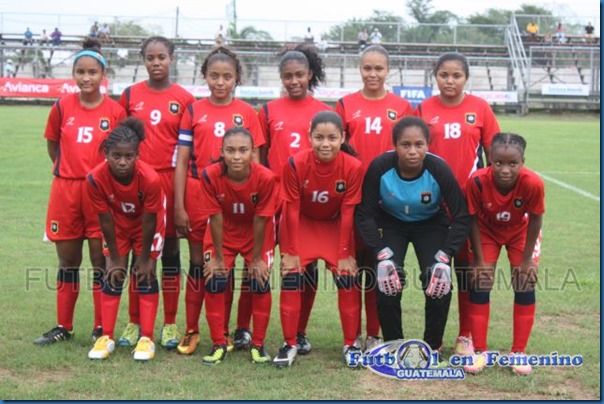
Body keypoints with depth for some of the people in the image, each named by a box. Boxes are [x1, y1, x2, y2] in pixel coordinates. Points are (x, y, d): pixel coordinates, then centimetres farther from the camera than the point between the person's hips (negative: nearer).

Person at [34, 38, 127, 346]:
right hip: (65, 190, 2)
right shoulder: (62, 107, 2)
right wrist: (66, 169, 10)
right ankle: (63, 327, 21)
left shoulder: (115, 111, -4)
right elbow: (52, 143, 14)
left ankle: (101, 329, 11)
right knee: (67, 261, 11)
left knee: (102, 262, 1)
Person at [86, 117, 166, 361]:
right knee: (113, 275, -1)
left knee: (146, 274, -5)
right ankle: (106, 338, 5)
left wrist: (145, 257, -15)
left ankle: (147, 339, 0)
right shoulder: (96, 179, -32)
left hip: (147, 223, -2)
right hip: (118, 224, 2)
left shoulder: (150, 179, -37)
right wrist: (115, 257, -11)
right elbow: (106, 220, -20)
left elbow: (148, 221, -25)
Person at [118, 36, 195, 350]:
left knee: (170, 249, 5)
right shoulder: (130, 95, 5)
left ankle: (170, 324, 13)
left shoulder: (185, 99, 2)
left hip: (171, 180, -1)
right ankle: (134, 323, 13)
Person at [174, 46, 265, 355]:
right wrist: (179, 207, -4)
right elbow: (181, 161, 2)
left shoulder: (247, 113, 3)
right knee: (198, 264, 7)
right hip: (198, 196, 0)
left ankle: (223, 332, 18)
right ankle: (191, 330, 17)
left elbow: (254, 162, 5)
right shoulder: (194, 111, 3)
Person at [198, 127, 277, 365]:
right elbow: (216, 218, -20)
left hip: (256, 233, -1)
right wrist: (218, 256, -12)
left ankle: (258, 344, 10)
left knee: (260, 282, -6)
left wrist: (256, 258, -13)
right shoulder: (210, 175, -28)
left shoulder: (265, 177, -30)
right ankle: (218, 344, 8)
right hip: (223, 232, 1)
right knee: (214, 282, -7)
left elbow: (260, 220, -21)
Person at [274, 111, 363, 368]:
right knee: (291, 278, -9)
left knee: (347, 279, -6)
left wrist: (345, 254, -12)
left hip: (336, 226, 1)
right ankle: (290, 344, 4)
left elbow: (348, 213, -17)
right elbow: (291, 211, -18)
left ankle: (350, 344, 9)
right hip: (302, 223, 0)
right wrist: (290, 251, -13)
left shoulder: (353, 167, -25)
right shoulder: (295, 164, -27)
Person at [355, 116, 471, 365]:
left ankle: (433, 348, 9)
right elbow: (364, 214, -19)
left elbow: (461, 218, -20)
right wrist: (382, 254, -28)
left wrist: (444, 256, -28)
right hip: (391, 224, 0)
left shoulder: (439, 170, -29)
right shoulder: (380, 167, -30)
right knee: (387, 285, -16)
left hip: (431, 226, 0)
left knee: (439, 285, -15)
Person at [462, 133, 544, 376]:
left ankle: (519, 353, 9)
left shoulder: (533, 183, -37)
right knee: (480, 284, -6)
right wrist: (479, 259, -15)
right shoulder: (477, 181, -36)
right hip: (487, 230, 0)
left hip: (520, 231, 0)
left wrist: (526, 260, -13)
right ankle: (479, 352, 6)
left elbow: (534, 220, -19)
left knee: (525, 285, -4)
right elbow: (473, 220, -20)